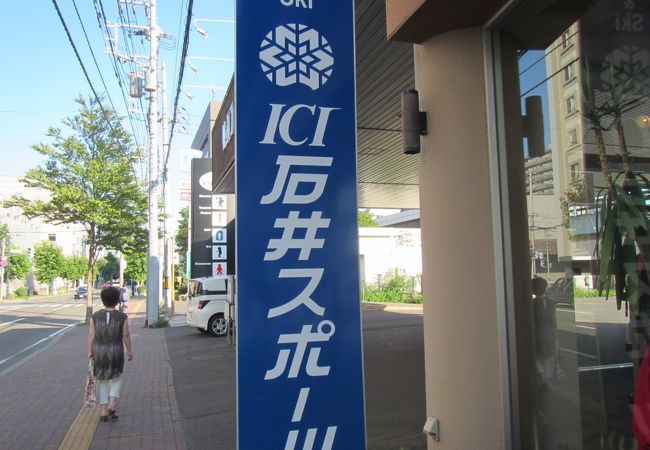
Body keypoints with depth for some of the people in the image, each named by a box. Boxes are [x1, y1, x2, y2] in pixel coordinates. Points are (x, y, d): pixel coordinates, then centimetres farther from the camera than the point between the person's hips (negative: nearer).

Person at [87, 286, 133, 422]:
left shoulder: (96, 316, -5)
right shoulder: (122, 317, -10)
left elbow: (91, 335, -2)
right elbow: (126, 335, -6)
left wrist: (90, 351, 9)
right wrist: (129, 351, 5)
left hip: (99, 352, 2)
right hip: (116, 353, -1)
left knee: (102, 381, 15)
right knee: (116, 378, 18)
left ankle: (103, 412, 16)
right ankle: (112, 406, 2)